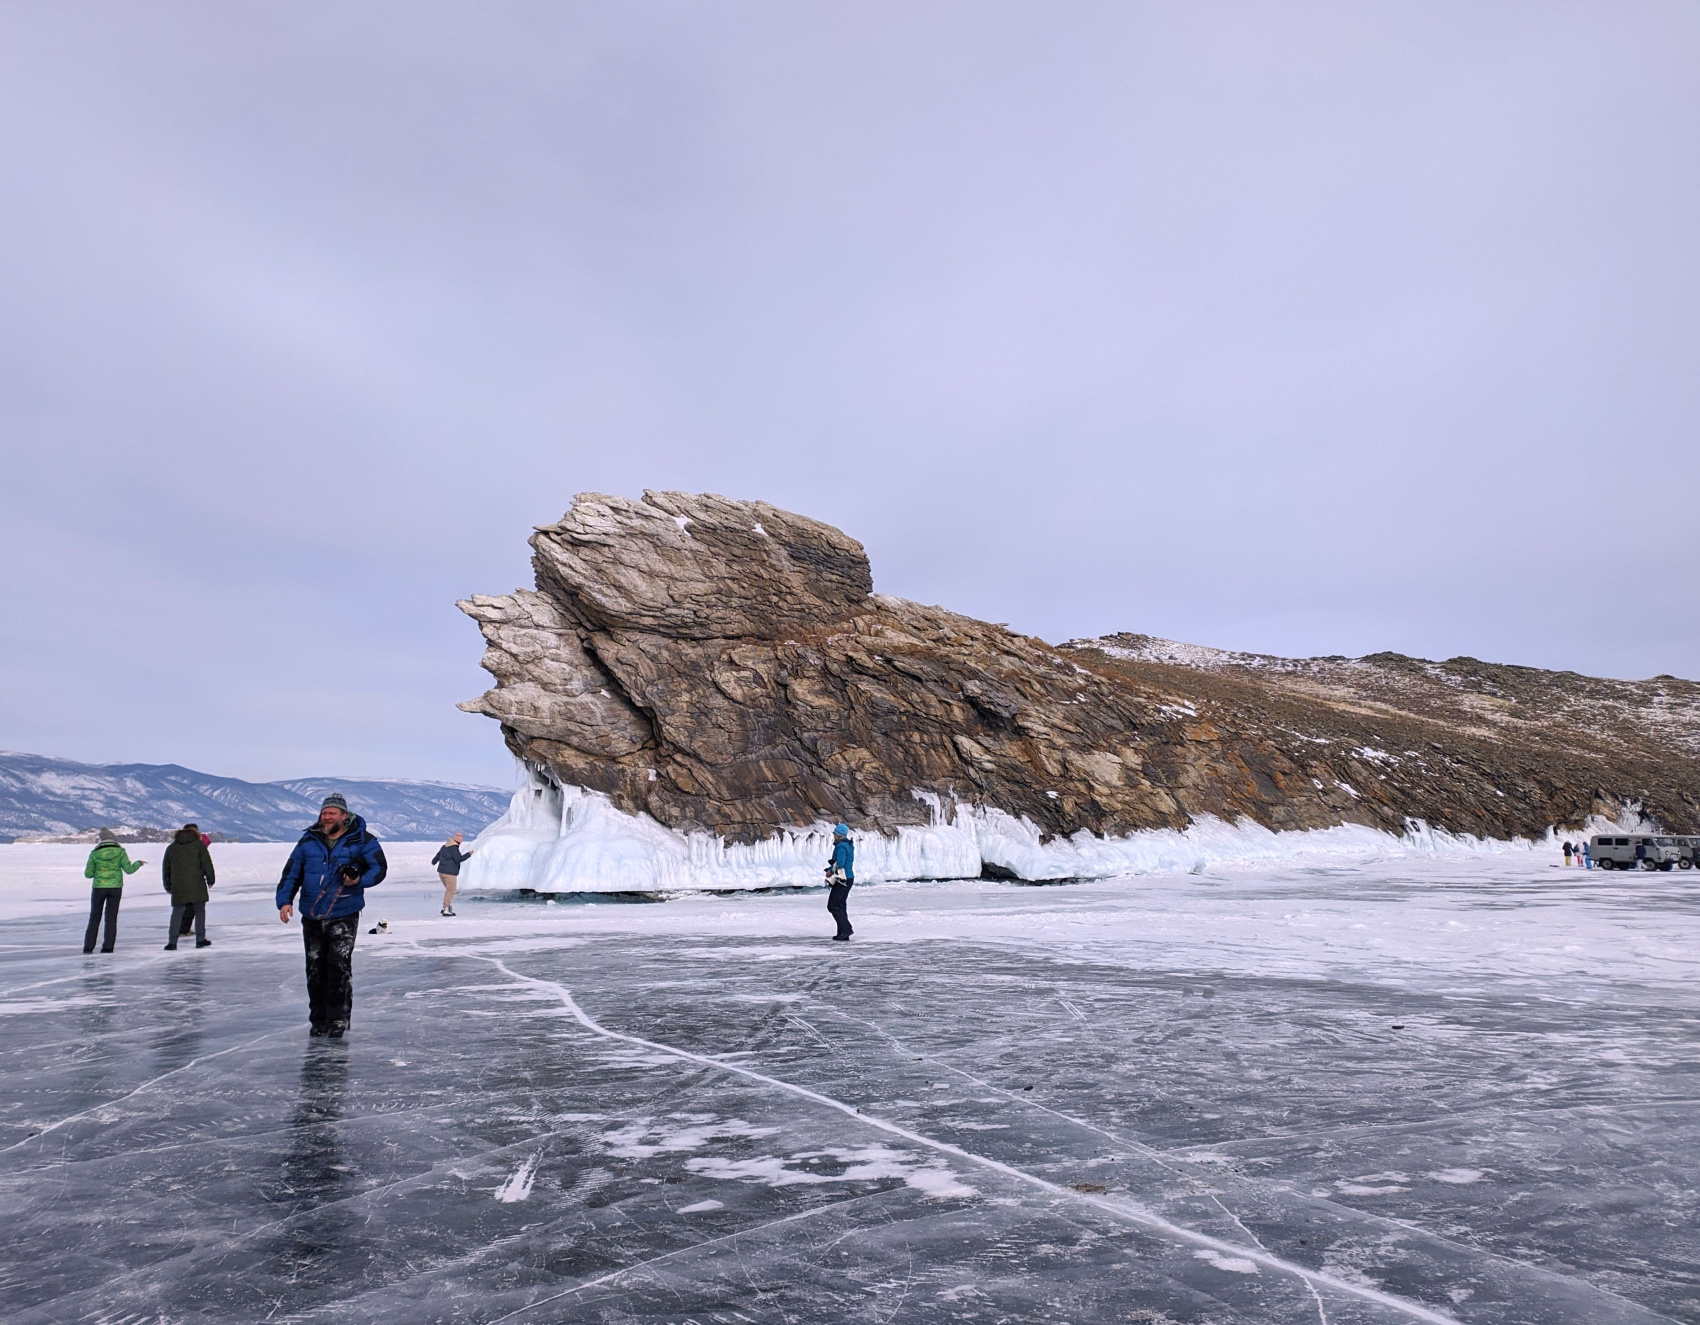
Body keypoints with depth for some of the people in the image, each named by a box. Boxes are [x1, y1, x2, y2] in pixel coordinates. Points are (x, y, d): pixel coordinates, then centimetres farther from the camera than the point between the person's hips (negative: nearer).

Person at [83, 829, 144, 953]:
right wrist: (139, 863, 14)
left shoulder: (95, 853, -2)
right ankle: (108, 947, 2)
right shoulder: (120, 851, -4)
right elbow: (128, 869, -4)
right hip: (115, 887, 0)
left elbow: (88, 874, -1)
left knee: (94, 917, 10)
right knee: (111, 918, 5)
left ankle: (88, 947, 6)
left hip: (99, 888, 0)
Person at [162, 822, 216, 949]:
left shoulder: (172, 847, 13)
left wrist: (168, 886, 25)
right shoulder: (198, 844, 1)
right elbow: (207, 864, -5)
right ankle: (200, 940, 8)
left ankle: (172, 943, 2)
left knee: (177, 914, 7)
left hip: (178, 887, 3)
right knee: (199, 911, 7)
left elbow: (165, 868, 17)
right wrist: (210, 880, 6)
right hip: (197, 885, -3)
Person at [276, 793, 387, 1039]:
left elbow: (379, 867, 0)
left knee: (339, 966, -12)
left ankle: (338, 1020, -4)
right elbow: (291, 873, 8)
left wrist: (359, 880, -18)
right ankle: (319, 1019, 23)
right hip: (312, 918, 4)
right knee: (315, 970, 10)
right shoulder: (308, 841, 6)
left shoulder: (361, 840, -2)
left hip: (344, 916, -4)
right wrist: (284, 900, -5)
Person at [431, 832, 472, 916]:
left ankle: (445, 907, 17)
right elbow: (458, 859, -25)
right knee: (451, 892, 0)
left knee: (449, 890, 20)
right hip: (450, 873, -9)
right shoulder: (454, 848, -16)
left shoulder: (445, 846, 11)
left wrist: (434, 861, 47)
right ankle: (446, 910, -1)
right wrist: (468, 855, -12)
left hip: (441, 872, 9)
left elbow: (438, 855, 26)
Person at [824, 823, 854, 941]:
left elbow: (839, 864, -28)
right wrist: (830, 870, 9)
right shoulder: (848, 845, 14)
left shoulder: (841, 847, -17)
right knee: (841, 905, 13)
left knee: (832, 906, -4)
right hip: (849, 878, 10)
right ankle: (843, 935, 13)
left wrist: (830, 871, -11)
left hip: (841, 880, -10)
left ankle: (846, 928, -10)